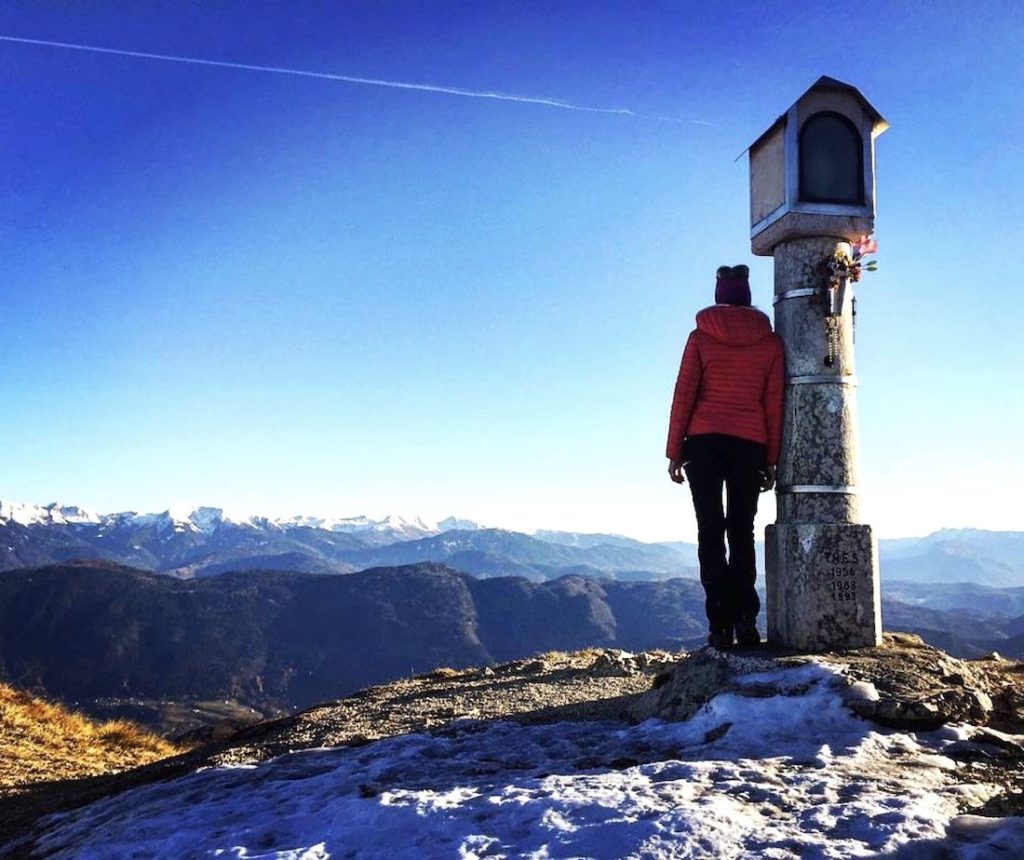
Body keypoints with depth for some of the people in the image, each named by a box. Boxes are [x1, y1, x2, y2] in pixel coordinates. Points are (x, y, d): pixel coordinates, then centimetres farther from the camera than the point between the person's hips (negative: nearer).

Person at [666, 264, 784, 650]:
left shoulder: (700, 336, 3)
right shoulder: (770, 341, 7)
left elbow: (683, 395, -1)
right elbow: (774, 403, 5)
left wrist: (674, 452, 2)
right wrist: (771, 460, 8)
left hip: (704, 442, -1)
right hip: (751, 445, 1)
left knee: (711, 532, 1)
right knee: (742, 531, 11)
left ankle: (721, 624, -5)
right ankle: (745, 618, 0)